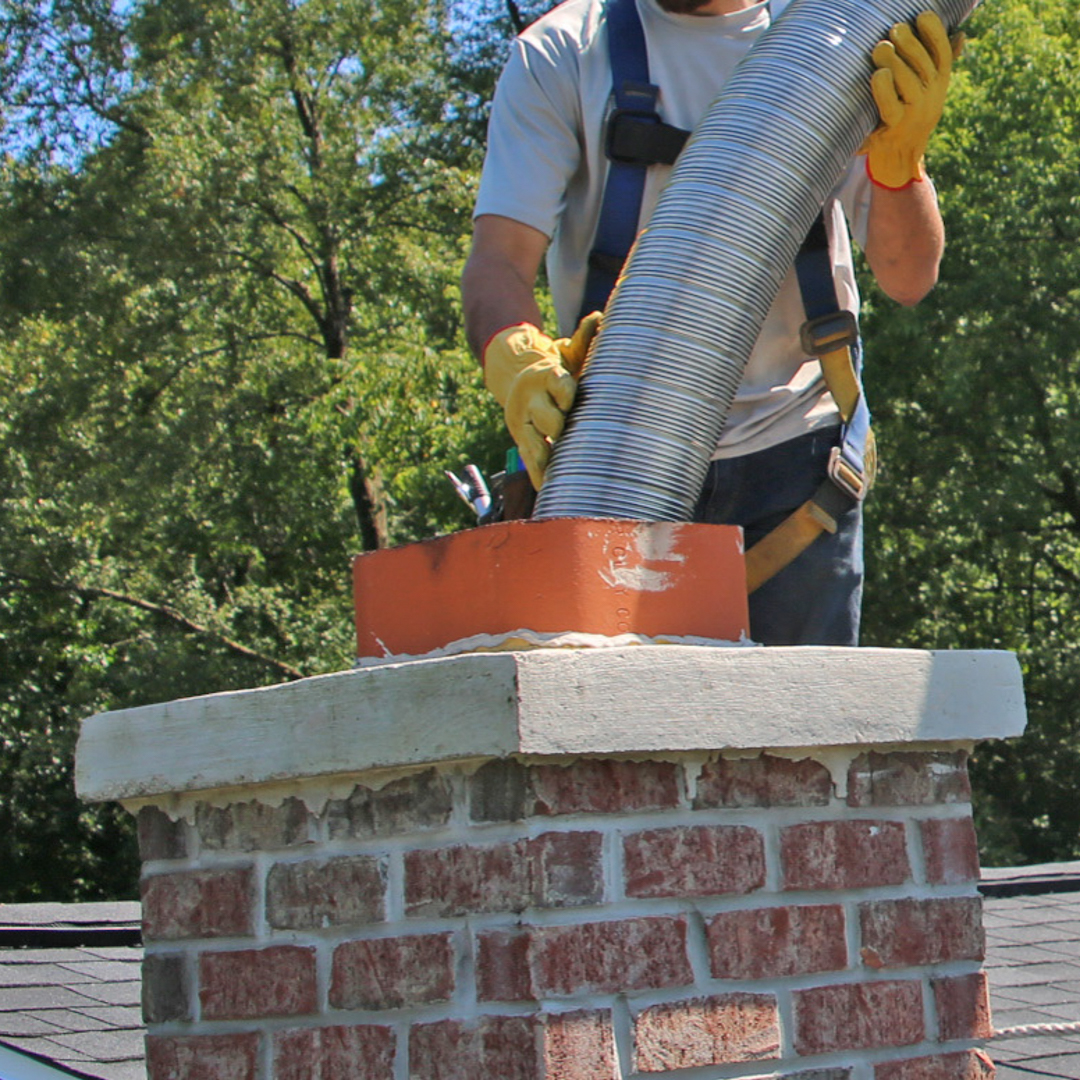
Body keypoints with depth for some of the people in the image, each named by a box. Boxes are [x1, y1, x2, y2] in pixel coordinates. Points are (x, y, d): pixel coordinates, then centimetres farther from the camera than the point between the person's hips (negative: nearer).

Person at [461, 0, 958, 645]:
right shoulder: (561, 53, 4)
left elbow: (909, 279, 0)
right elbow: (498, 258, -7)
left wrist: (898, 157, -21)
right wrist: (515, 356, -30)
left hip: (792, 454, 1)